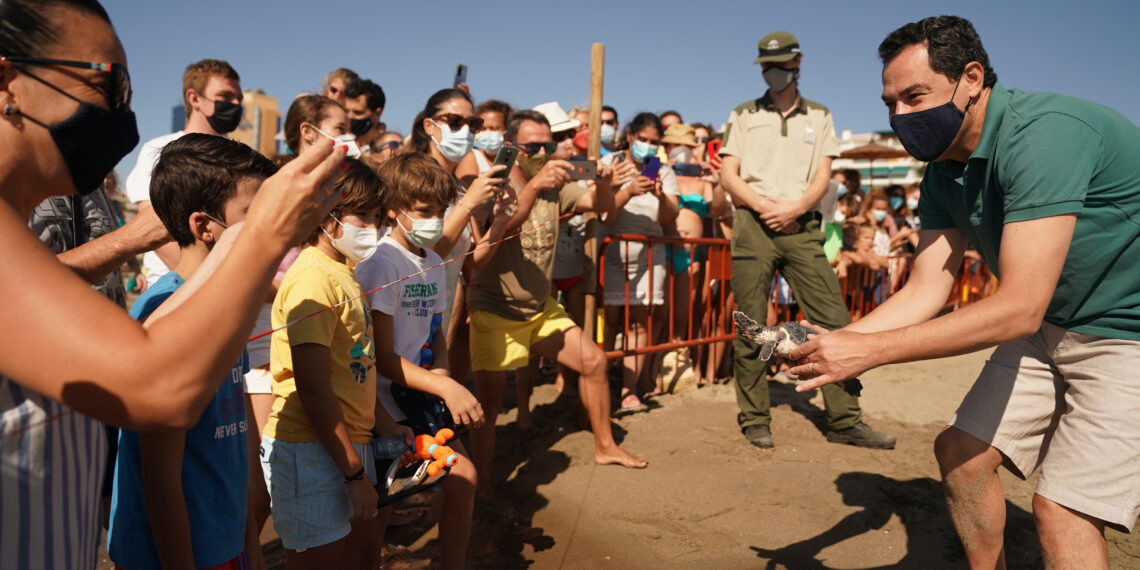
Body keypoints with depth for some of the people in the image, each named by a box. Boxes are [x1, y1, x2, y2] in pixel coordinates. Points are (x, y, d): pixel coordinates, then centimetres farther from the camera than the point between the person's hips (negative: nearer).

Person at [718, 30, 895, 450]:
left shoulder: (819, 117, 17)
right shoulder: (744, 116, 13)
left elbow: (822, 178, 8)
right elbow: (728, 175, 5)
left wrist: (795, 207, -12)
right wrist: (764, 205, -10)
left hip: (802, 227, 1)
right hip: (753, 225, -1)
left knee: (833, 321, -5)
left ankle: (845, 421, 1)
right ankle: (755, 419, 10)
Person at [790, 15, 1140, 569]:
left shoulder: (1043, 134, -28)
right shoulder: (944, 171, -1)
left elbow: (1019, 308, -33)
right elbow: (925, 291, -4)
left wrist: (869, 350, -34)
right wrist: (828, 342, -18)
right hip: (1051, 325, 8)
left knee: (1063, 513, -14)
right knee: (961, 450, 7)